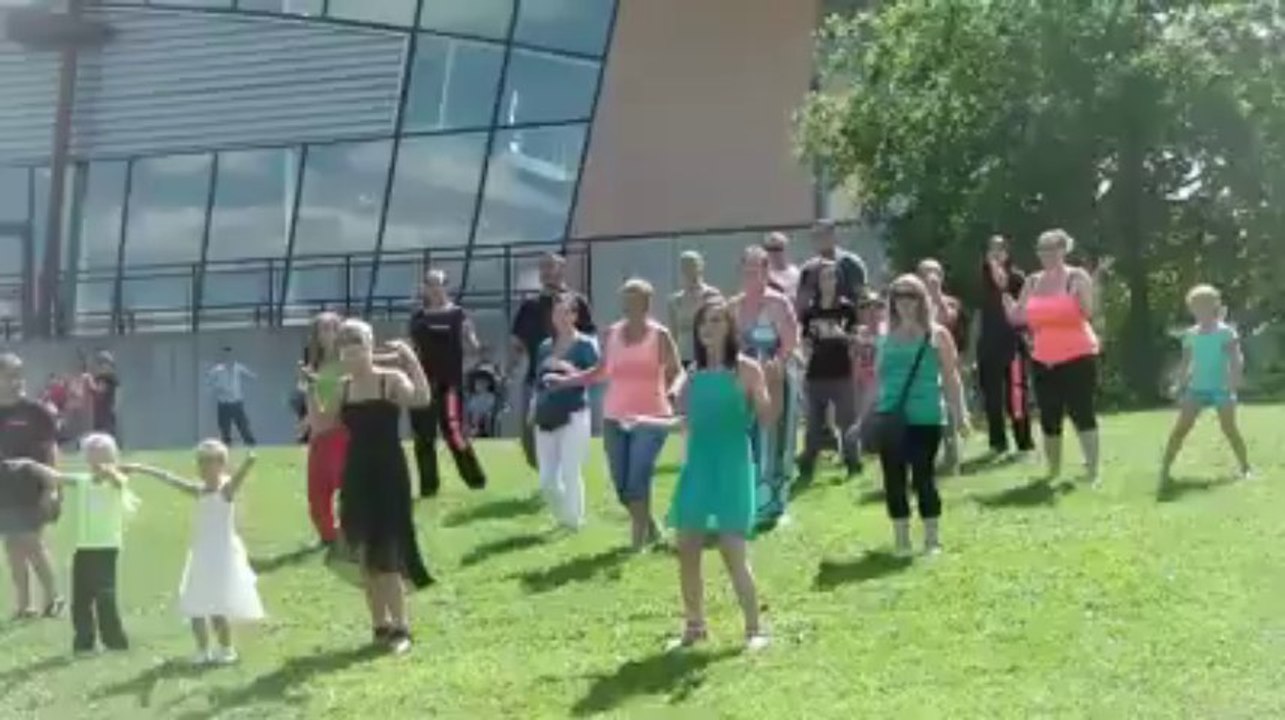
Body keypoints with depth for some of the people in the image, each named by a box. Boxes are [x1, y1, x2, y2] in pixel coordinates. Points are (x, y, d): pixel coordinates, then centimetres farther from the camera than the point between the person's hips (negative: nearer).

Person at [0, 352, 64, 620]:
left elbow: (50, 449, -8)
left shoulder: (34, 411, -9)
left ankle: (53, 597, 10)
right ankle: (24, 605, 15)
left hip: (29, 489, -6)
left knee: (32, 543, -5)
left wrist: (50, 488, -13)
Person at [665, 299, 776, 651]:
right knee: (687, 550, 5)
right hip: (697, 465, 6)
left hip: (732, 467, -5)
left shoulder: (746, 369, -6)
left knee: (734, 554, -8)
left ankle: (755, 629, 5)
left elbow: (767, 420, -13)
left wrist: (774, 385, -26)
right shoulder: (695, 373, 9)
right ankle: (694, 625, 19)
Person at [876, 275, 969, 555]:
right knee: (893, 478, 3)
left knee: (924, 477, -2)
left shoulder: (937, 335, 0)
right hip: (892, 418, 3)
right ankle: (901, 539, 14)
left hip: (926, 418, -3)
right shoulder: (887, 337, 9)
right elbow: (878, 379, 14)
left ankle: (932, 539, 11)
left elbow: (951, 378, 0)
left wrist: (959, 415, -6)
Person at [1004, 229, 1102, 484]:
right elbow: (1018, 317, 10)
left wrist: (1081, 292, -30)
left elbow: (1088, 313, -16)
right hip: (1044, 361, 6)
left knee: (1082, 414, -10)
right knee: (1049, 419, 10)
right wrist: (1004, 295, -1)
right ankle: (1053, 472, 23)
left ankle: (1093, 472, -7)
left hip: (1077, 357, -5)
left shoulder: (1077, 276, -5)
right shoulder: (1033, 282, 10)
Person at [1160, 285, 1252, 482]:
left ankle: (1245, 468, 10)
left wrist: (1233, 387, -19)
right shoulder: (1190, 335, 7)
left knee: (1229, 429, -4)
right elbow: (1186, 364, 13)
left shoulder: (1226, 333, -5)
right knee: (1180, 428, -6)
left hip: (1221, 388, -3)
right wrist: (1181, 390, 8)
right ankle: (1165, 469, -6)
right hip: (1196, 388, 3)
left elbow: (1236, 361, -9)